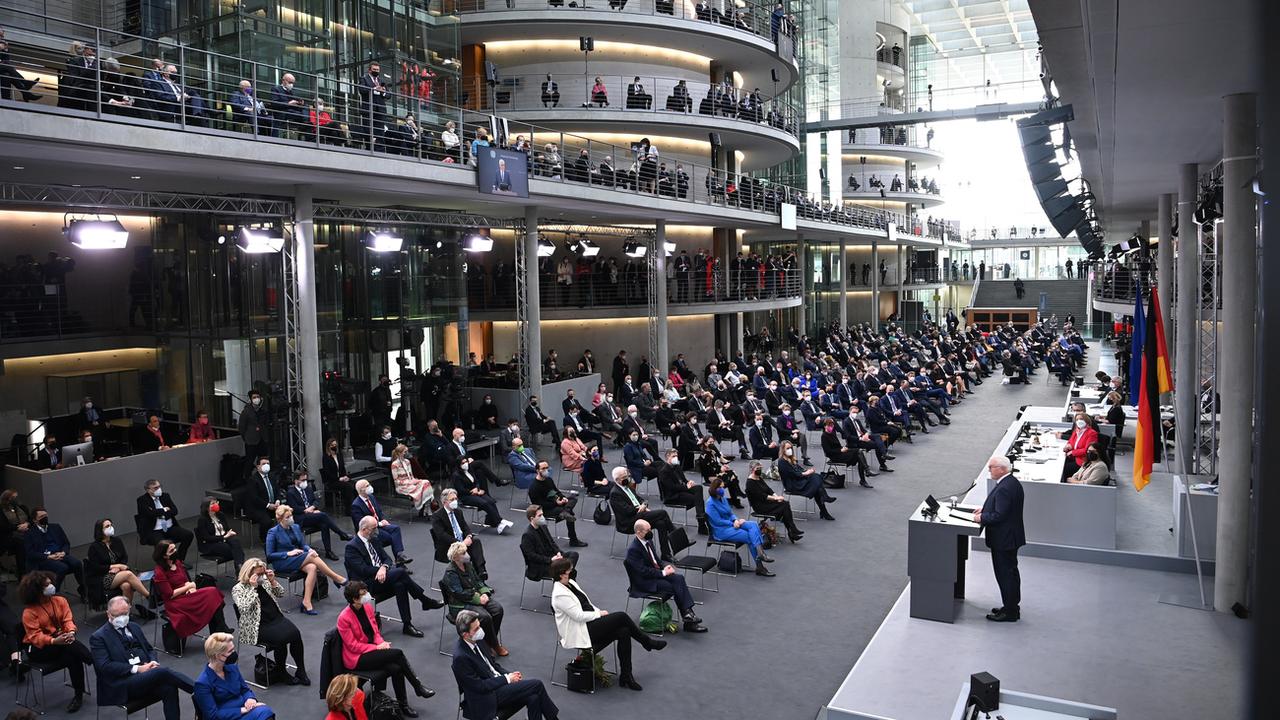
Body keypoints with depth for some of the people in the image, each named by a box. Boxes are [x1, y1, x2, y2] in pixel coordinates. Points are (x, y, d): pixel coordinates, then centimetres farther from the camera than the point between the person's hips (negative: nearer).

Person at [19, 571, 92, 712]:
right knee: (72, 647, -33)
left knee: (72, 658, -27)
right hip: (38, 648, -4)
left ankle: (79, 695, -15)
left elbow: (68, 620, -4)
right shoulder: (29, 612, -11)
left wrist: (71, 632, -27)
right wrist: (53, 641, -37)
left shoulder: (60, 600, 3)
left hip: (61, 639, 4)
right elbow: (35, 636, -19)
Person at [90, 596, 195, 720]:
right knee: (163, 672, -31)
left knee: (169, 688, -28)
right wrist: (137, 669, -17)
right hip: (122, 685, -5)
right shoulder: (98, 637, 1)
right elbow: (105, 666, -10)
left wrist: (153, 662, -1)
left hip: (146, 674, 5)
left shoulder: (134, 627, 20)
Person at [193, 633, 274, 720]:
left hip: (245, 710, 6)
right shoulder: (203, 683, -10)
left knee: (265, 712, -28)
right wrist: (243, 710, -18)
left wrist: (251, 699, -5)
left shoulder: (232, 667, 7)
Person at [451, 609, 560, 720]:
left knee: (533, 697, -16)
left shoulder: (477, 640, 2)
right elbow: (479, 686, -20)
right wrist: (506, 679, -12)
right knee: (537, 685, -13)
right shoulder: (460, 657, -23)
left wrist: (509, 675, -1)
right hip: (486, 698, -7)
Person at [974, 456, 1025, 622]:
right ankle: (1012, 607, 32)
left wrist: (982, 518, -12)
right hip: (1010, 536, 11)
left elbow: (999, 515, -26)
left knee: (1005, 574, 0)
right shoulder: (1012, 482, 7)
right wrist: (986, 509, 9)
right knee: (1010, 572, 19)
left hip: (1003, 539, -11)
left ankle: (1010, 612, 9)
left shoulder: (1004, 488, -26)